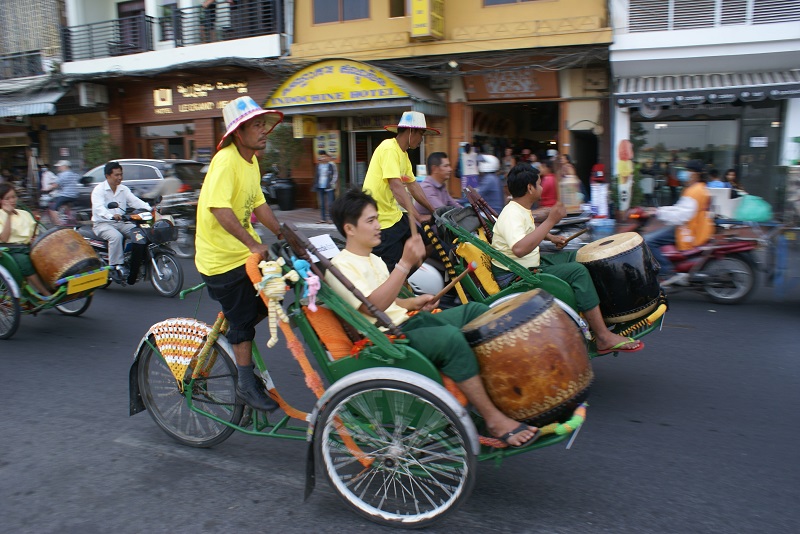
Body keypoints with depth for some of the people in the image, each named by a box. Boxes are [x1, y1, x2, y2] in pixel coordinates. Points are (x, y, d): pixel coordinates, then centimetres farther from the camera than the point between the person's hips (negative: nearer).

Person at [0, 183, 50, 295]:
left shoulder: (24, 214, 19)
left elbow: (35, 235, 20)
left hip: (29, 247, 4)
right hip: (11, 250, -4)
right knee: (24, 261, -36)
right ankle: (48, 296, -34)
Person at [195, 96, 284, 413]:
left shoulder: (251, 160, 7)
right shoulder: (226, 160, -22)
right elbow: (218, 208, -33)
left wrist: (283, 236, 8)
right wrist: (253, 244, -35)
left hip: (247, 251, 9)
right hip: (222, 258, -9)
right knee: (242, 320, 1)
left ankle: (230, 336, 34)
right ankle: (246, 385, 16)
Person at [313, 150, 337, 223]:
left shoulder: (331, 165, -1)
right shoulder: (318, 165, 12)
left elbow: (335, 175, 0)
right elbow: (316, 176, 18)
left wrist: (332, 184, -8)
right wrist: (315, 186, 13)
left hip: (329, 187, -5)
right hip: (320, 187, 5)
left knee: (330, 203, -6)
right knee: (321, 204, 8)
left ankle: (330, 218, -1)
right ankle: (322, 218, 15)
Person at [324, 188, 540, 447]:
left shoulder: (374, 260, 18)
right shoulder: (340, 267, -11)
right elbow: (372, 307, -26)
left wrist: (414, 302, 8)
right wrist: (405, 263, -29)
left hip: (407, 320, 10)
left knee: (475, 310, 1)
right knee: (450, 337, -32)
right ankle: (494, 419, -21)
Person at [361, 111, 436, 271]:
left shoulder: (404, 154, 13)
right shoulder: (389, 148, -17)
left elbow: (413, 186, 17)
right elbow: (396, 187, -27)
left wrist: (433, 211, 13)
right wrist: (418, 217, -30)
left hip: (394, 215, 10)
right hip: (380, 220, -10)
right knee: (391, 268, -5)